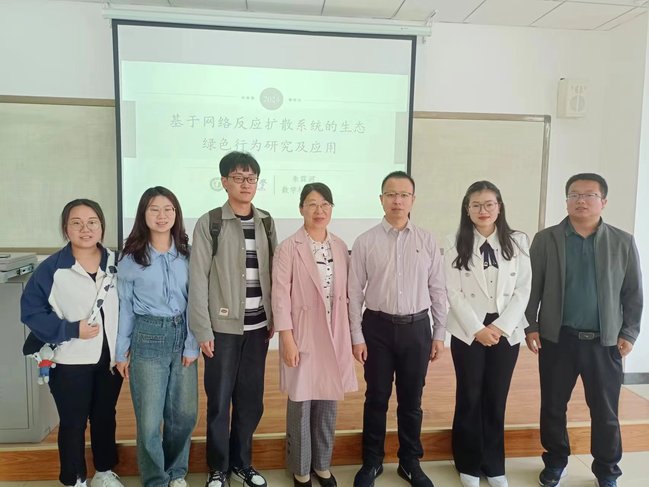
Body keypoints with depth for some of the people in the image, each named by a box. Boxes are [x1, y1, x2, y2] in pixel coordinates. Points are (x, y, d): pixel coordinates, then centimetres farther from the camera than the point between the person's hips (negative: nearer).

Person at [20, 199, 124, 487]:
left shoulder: (117, 263, -1)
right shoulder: (51, 268, -12)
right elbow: (31, 311, -10)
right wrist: (71, 330, -18)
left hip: (112, 357, 3)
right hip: (71, 361, -3)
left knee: (105, 417, 19)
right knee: (73, 423, 11)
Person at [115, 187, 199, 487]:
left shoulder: (187, 254, 0)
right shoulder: (131, 257, -2)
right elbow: (125, 306, 3)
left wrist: (192, 344, -3)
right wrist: (122, 351, 4)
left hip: (182, 336, 2)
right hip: (148, 338, -2)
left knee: (185, 414, 10)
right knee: (149, 419, 3)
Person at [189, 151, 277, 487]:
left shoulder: (266, 222, 7)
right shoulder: (209, 224, -6)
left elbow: (272, 273, 9)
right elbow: (198, 279, -8)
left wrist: (274, 318, 7)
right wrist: (202, 330, -10)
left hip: (258, 326, 4)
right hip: (224, 327, -3)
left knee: (251, 400, 12)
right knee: (219, 401, 7)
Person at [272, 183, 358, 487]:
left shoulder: (340, 247, 5)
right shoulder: (288, 248, -10)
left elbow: (345, 292, 7)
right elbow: (280, 296, -11)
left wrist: (349, 333, 7)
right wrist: (287, 339, -13)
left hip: (334, 335, 4)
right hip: (302, 336, -4)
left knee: (328, 403, 14)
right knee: (301, 404, 8)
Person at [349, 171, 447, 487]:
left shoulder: (427, 241, 0)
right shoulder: (365, 242, -4)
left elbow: (438, 290, 3)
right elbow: (355, 293, -3)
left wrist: (439, 334, 3)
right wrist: (357, 337, -4)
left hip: (417, 327, 1)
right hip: (378, 326, -1)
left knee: (411, 400, 15)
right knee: (376, 398, 12)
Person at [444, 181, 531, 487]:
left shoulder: (518, 242, 2)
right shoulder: (456, 245, -2)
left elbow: (523, 290, -1)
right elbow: (454, 293, -6)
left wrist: (501, 326, -11)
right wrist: (477, 329, -12)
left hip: (506, 331, 2)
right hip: (468, 332, -1)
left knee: (496, 399, 10)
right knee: (469, 398, 7)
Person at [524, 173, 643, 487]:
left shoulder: (623, 243, 3)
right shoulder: (545, 239, 0)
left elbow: (634, 293, 5)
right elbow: (532, 287, 0)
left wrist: (629, 334, 1)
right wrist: (530, 327, -4)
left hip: (605, 342, 1)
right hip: (556, 339, 0)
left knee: (605, 413, 10)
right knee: (553, 407, 11)